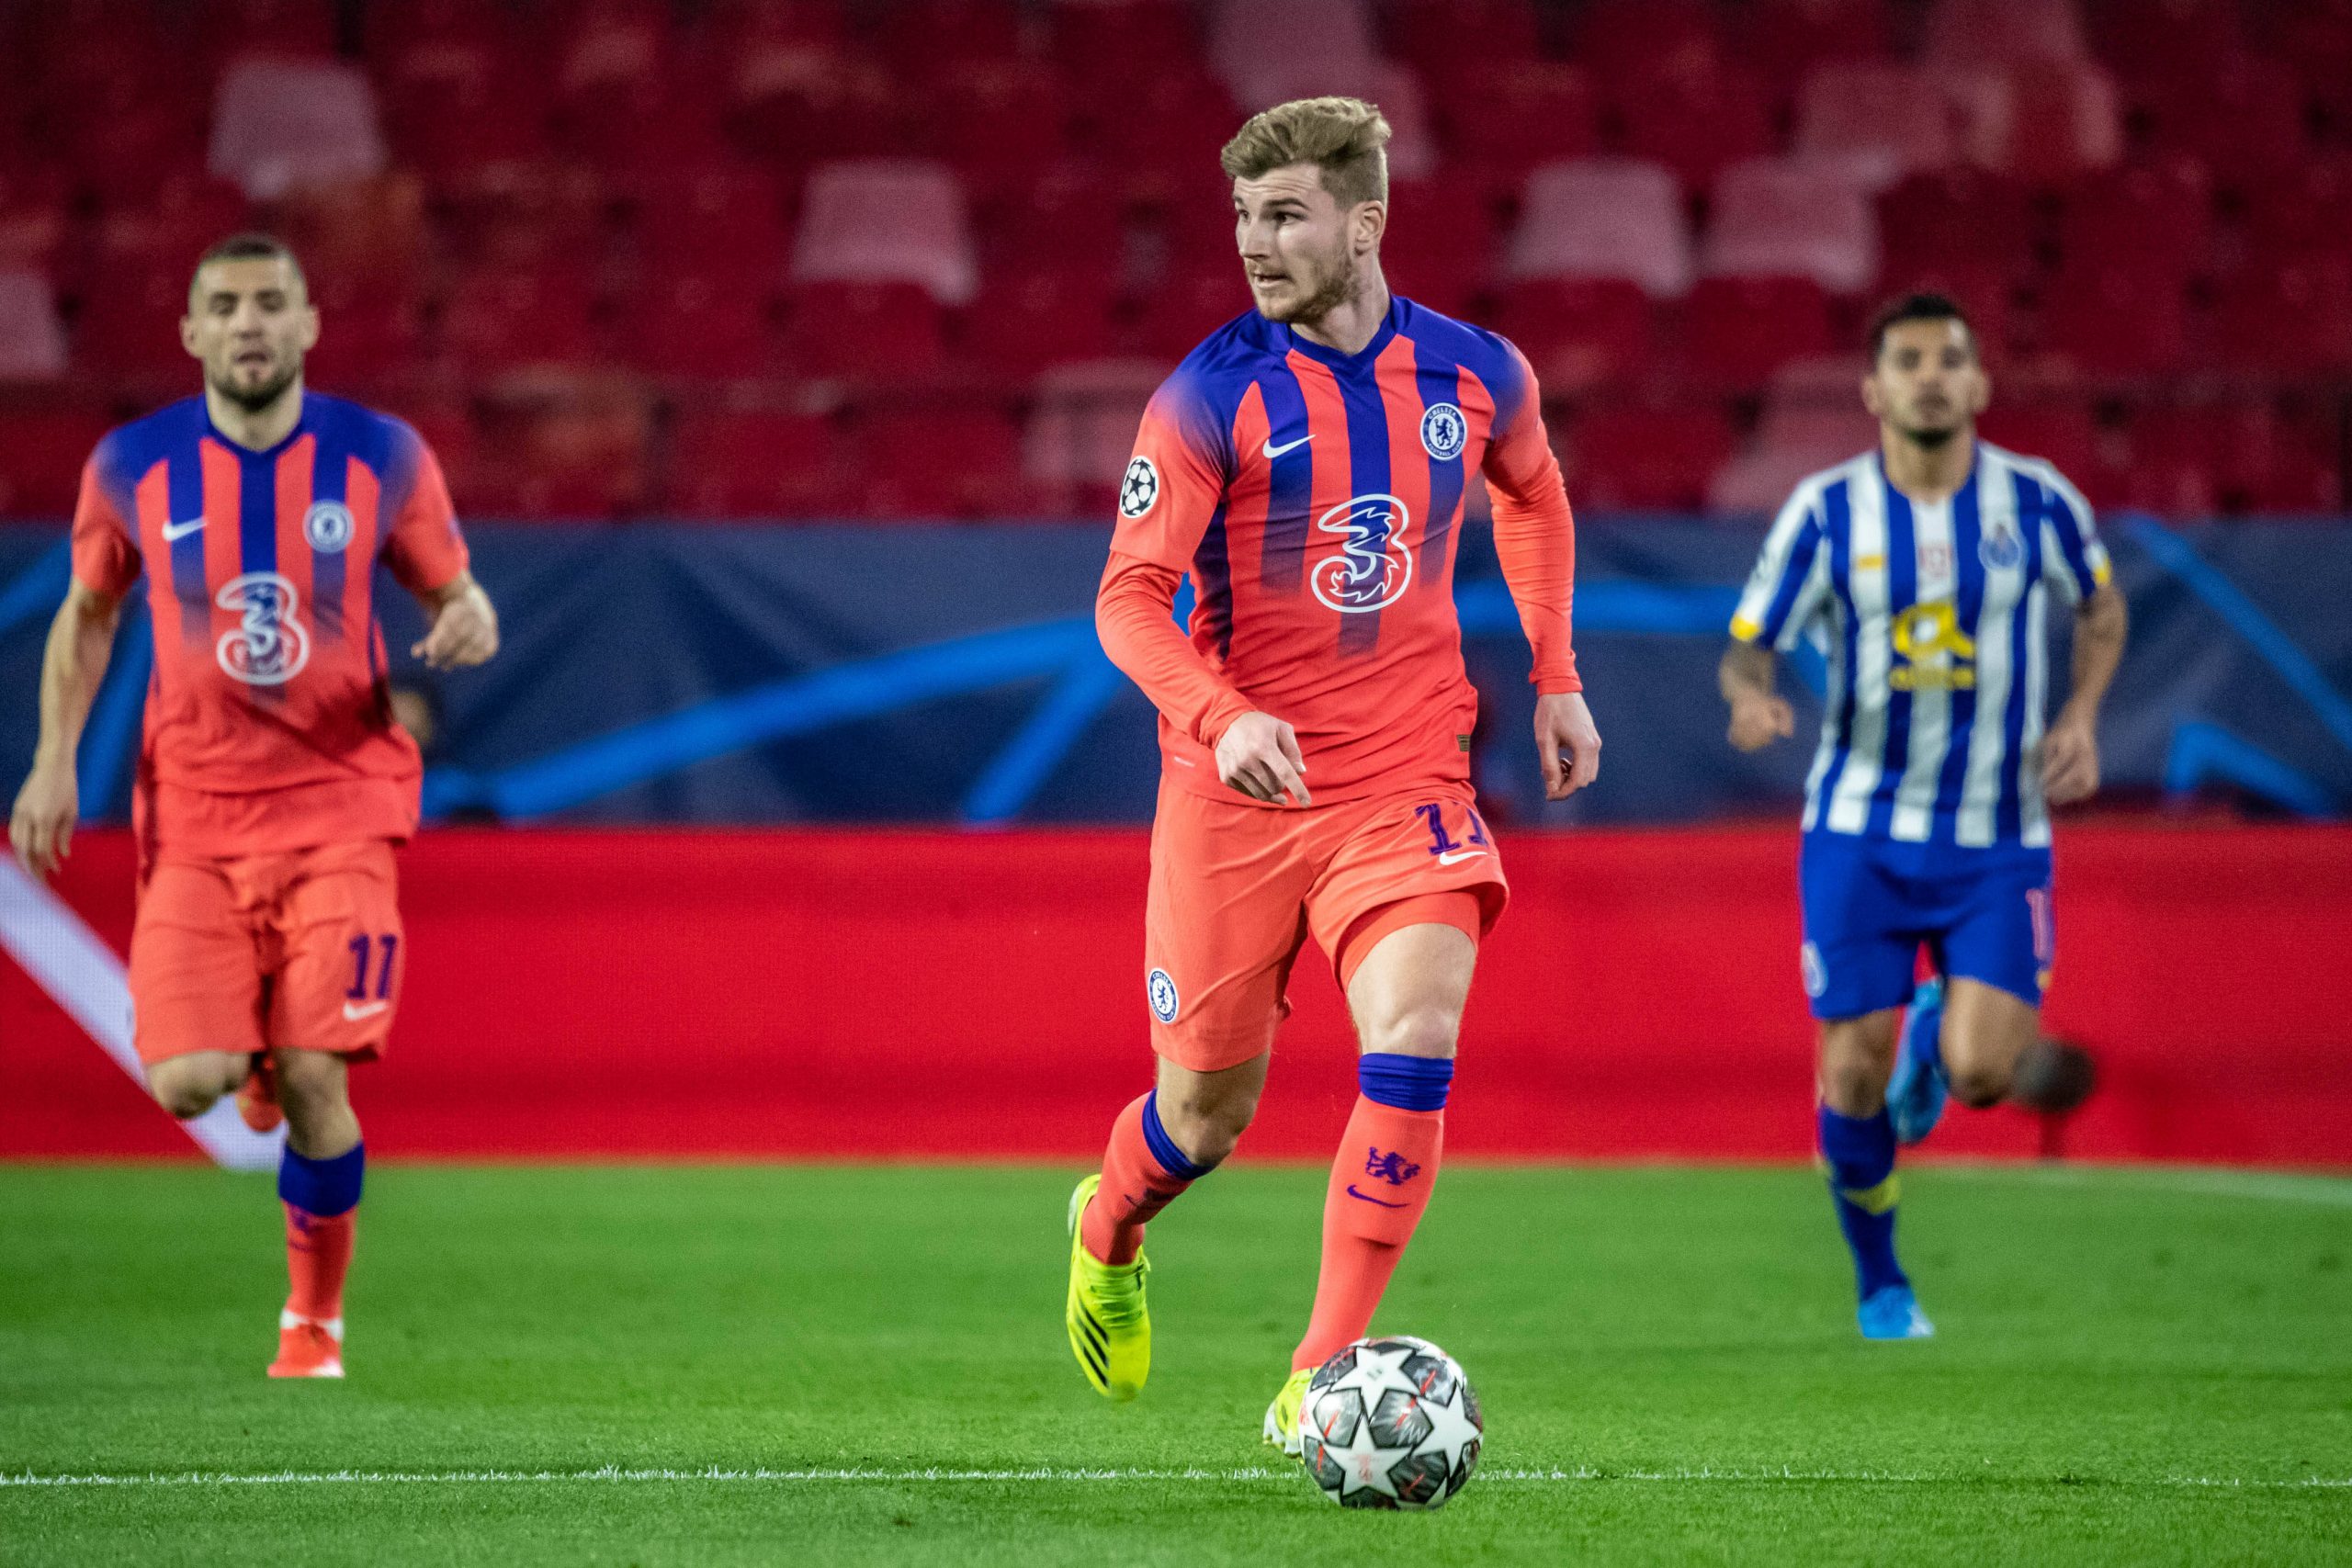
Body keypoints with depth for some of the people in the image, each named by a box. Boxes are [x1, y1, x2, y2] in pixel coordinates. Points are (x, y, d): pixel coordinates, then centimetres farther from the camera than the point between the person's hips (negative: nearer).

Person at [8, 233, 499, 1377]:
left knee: (314, 1082, -12)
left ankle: (314, 1319, 11)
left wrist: (471, 622, -16)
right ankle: (255, 1060, 28)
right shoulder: (132, 467, 1)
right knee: (187, 1082, -12)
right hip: (193, 817, 1)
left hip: (337, 806, -1)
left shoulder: (384, 459, -2)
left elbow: (454, 593, 9)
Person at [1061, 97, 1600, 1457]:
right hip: (1237, 786, -1)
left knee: (1416, 1038, -22)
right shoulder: (1211, 396, -9)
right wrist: (1219, 716, -30)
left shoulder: (1478, 376, 0)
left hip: (1405, 779, 1)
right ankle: (1108, 1230, 45)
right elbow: (1130, 599, -12)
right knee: (1212, 1103, 8)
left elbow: (1533, 492, 24)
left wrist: (1556, 677, 18)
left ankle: (1320, 1385, -16)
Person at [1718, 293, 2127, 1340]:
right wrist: (1752, 696, -23)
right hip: (1859, 831, 0)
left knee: (1981, 1072, -15)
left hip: (1999, 841, 0)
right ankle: (1879, 1285, 21)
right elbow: (1749, 644, 0)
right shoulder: (1826, 511, -5)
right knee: (1851, 1077, -3)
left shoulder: (2036, 503, -4)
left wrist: (2081, 717, 0)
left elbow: (2100, 604, 15)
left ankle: (1936, 1032, 25)